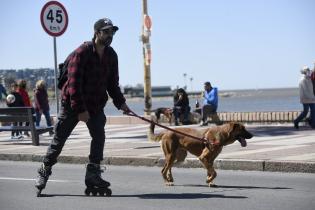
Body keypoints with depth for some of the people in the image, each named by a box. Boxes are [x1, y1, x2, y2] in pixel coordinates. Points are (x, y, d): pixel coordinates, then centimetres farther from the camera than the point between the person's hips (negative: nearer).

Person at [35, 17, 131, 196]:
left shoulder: (111, 55, 1)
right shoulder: (82, 52, -19)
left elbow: (112, 83, 11)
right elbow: (74, 83, -22)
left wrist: (121, 103, -1)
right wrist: (80, 110, -23)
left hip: (96, 105, 5)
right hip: (72, 104, -5)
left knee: (99, 136, -7)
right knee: (60, 138, 3)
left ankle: (93, 175, 0)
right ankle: (44, 172, 17)